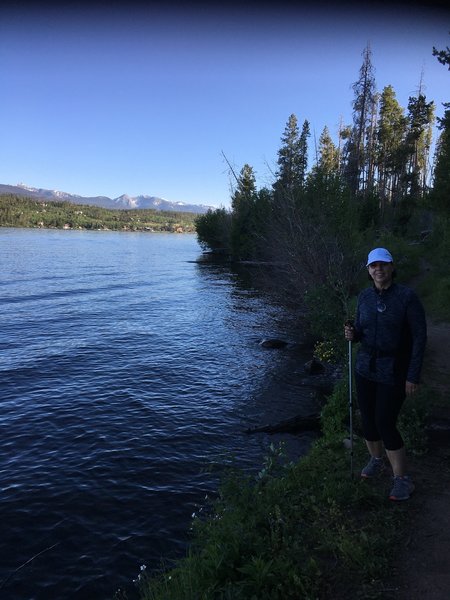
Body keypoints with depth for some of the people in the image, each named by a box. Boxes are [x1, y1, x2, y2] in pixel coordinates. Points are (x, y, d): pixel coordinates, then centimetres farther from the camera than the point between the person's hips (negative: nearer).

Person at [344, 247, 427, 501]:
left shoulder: (408, 297, -15)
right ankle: (376, 460, 39)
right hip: (366, 367, 5)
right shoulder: (365, 297, 1)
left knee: (385, 424, -4)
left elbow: (420, 337, -13)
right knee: (368, 419, 13)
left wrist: (414, 377, -15)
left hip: (393, 372, -5)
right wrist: (352, 334, -14)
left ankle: (403, 479, 16)